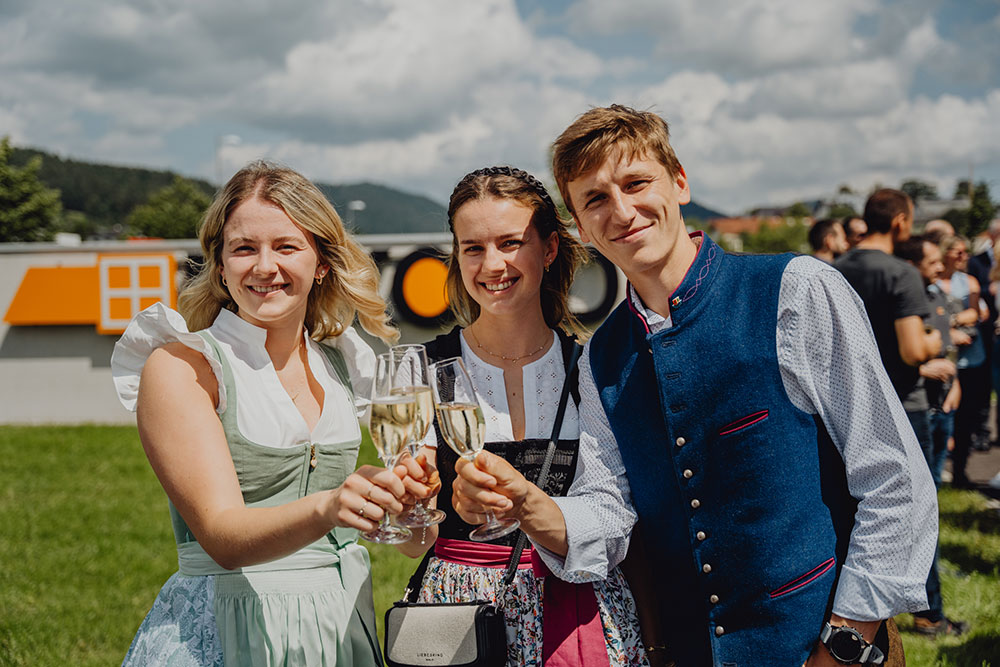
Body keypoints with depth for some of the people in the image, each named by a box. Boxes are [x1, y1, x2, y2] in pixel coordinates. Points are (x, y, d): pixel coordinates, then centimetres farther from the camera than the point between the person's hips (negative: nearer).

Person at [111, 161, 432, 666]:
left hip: (344, 622, 5)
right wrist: (325, 509, -37)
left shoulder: (341, 363, 7)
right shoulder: (177, 367, -10)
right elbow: (222, 537, -20)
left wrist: (397, 491, -4)